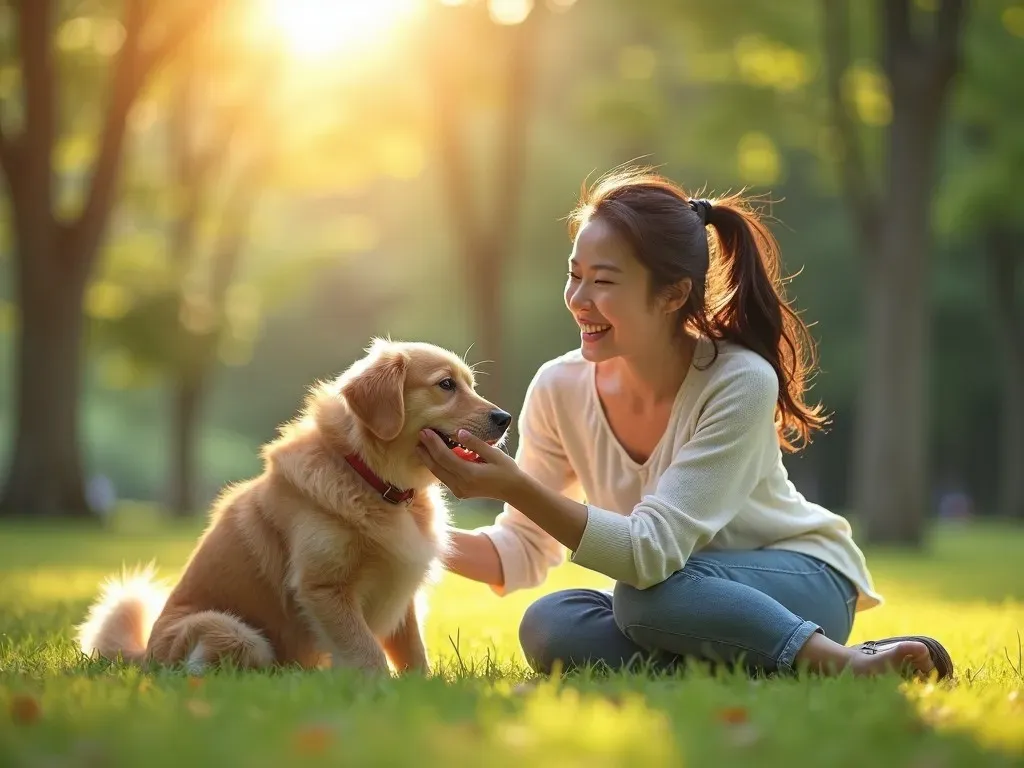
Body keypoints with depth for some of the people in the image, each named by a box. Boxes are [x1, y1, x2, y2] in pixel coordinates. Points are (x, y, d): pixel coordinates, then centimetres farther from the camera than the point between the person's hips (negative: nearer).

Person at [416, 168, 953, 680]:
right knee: (549, 627, -26)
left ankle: (841, 663, -23)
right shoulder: (560, 389, -9)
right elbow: (523, 551, -2)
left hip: (802, 582, -5)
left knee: (650, 597, -35)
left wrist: (515, 487, -40)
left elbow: (651, 552, -31)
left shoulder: (741, 383, -24)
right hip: (680, 596, 5)